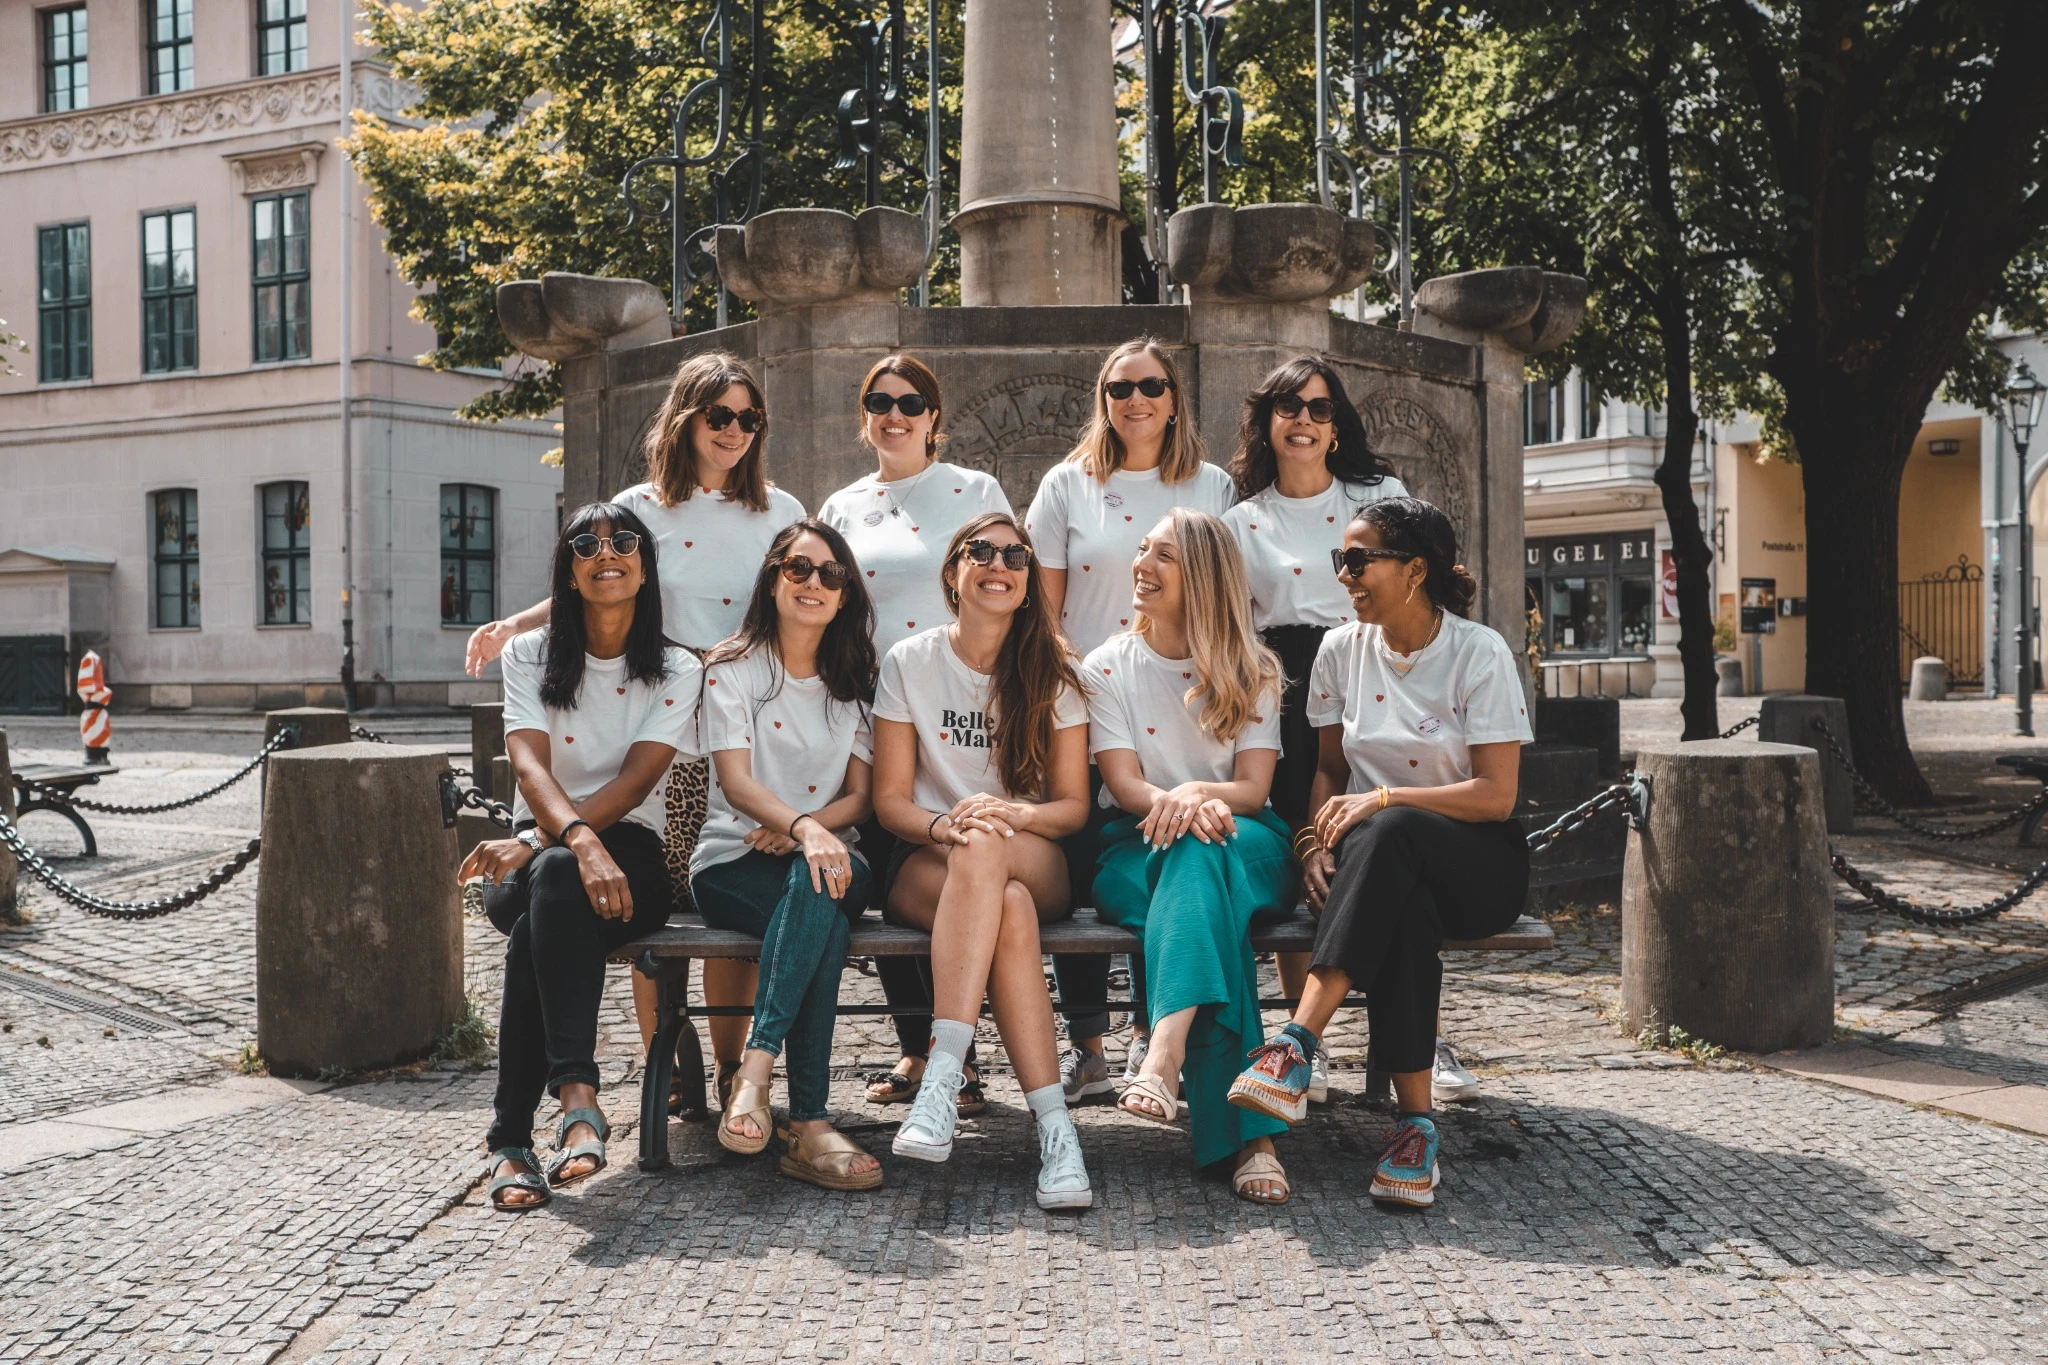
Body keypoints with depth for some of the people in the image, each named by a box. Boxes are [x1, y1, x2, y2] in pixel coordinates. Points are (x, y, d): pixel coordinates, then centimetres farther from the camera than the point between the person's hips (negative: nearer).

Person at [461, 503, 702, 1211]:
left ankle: (512, 1141, -42)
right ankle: (576, 1090, -40)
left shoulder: (675, 671, 5)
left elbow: (633, 783, -10)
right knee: (552, 890, -37)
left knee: (556, 882, -37)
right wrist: (579, 840, -35)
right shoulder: (529, 657, 6)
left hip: (631, 851, -1)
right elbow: (530, 768, -12)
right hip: (538, 850, 1)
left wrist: (537, 843, -26)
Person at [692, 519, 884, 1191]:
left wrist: (807, 829, -15)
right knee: (825, 916, -37)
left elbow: (861, 795, 7)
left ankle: (754, 1074, -45)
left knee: (823, 885, -38)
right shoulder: (733, 668, 5)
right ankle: (807, 1124, -43)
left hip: (827, 854, 3)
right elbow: (737, 782, -10)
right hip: (733, 864, -2)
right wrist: (802, 825, -31)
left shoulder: (854, 681, 16)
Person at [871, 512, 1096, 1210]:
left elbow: (1073, 804, 3)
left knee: (985, 846, -38)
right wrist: (943, 824, -21)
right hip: (927, 866, 0)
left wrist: (1010, 816, -19)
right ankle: (1053, 1121, -42)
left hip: (1035, 866, 1)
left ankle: (942, 1074, -45)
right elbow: (890, 798, 2)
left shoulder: (1051, 672, 6)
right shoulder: (909, 663, 4)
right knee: (1009, 912, -37)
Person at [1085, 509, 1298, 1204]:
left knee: (1201, 857, -39)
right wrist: (1175, 806, -29)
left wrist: (1198, 794, -26)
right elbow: (1124, 783, -4)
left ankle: (1167, 1047, -61)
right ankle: (1247, 1133, -54)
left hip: (1245, 844, 0)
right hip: (1139, 848, 0)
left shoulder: (1252, 670, 10)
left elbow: (1254, 787, -1)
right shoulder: (1108, 667, 9)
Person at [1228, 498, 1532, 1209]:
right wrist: (1319, 838, -7)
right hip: (1387, 864, 3)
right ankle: (1416, 1120, -38)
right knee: (1402, 908, -37)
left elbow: (1496, 796, -12)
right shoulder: (1341, 650, 7)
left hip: (1477, 864, -3)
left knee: (1390, 836, -39)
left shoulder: (1480, 654, -6)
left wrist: (1384, 798, -18)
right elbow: (1329, 770, 13)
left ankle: (1297, 1043, -46)